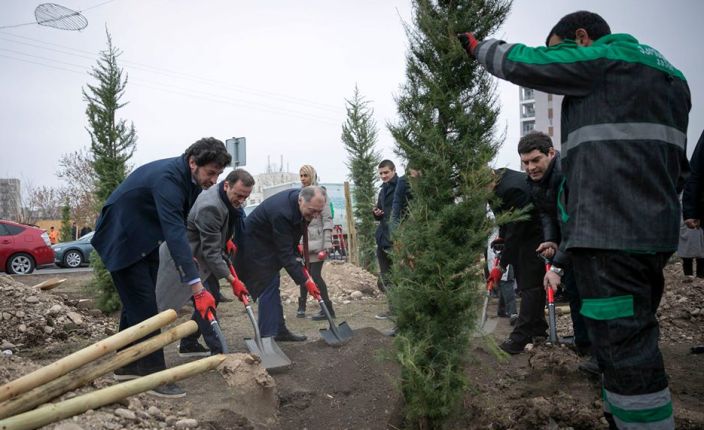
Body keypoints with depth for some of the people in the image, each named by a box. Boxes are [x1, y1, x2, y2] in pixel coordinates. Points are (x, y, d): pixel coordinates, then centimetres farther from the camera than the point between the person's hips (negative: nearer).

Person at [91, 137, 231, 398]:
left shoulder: (191, 179, -5)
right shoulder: (167, 178, -33)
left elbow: (178, 226, 10)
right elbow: (174, 233, -42)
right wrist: (197, 287, -45)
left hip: (144, 239, 9)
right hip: (121, 239, -9)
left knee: (136, 303, 15)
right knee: (143, 307, -9)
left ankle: (127, 366, 27)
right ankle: (154, 376, -2)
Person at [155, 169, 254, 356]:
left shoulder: (229, 198, -4)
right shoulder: (210, 207, -33)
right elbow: (211, 252, -30)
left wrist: (226, 240, 4)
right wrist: (232, 280, -26)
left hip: (201, 254, 10)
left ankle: (188, 344, 24)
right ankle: (216, 351, -5)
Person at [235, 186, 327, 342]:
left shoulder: (303, 203, -12)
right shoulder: (282, 212, -38)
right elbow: (285, 253, -34)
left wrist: (297, 257, -1)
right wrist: (305, 281, -32)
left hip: (269, 243, 9)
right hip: (254, 243, -9)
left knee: (273, 286, 12)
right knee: (267, 287, -11)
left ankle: (280, 330, 19)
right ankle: (267, 336, -6)